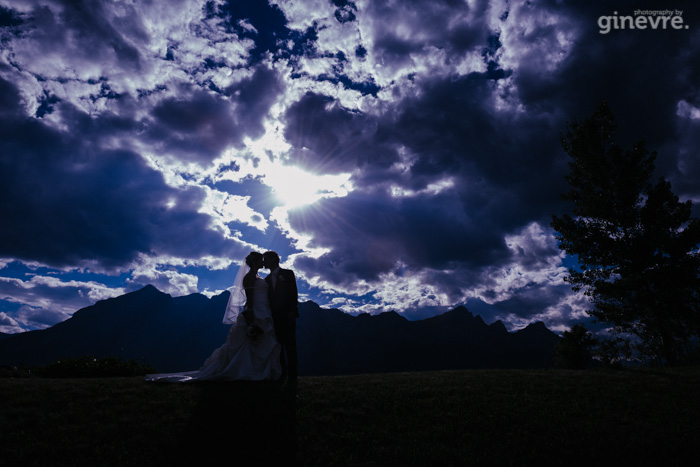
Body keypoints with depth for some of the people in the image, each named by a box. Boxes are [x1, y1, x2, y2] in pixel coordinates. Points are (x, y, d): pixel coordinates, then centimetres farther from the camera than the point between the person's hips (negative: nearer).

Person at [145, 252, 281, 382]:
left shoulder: (257, 278, 15)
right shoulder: (249, 277, -12)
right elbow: (249, 301, -18)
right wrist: (251, 322, -22)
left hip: (262, 319, 9)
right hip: (254, 317, -9)